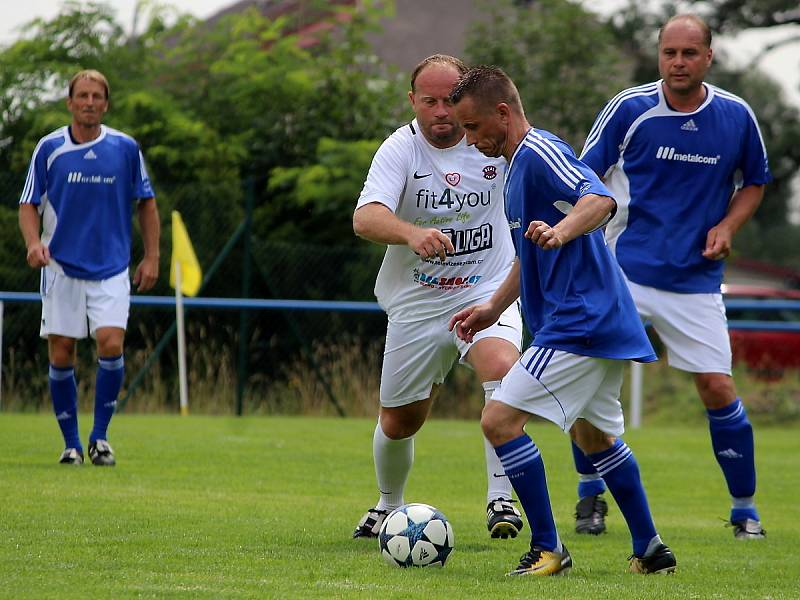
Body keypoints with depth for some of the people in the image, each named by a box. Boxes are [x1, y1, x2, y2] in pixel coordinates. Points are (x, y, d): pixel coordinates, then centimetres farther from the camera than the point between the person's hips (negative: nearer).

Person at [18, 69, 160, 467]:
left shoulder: (125, 148, 1)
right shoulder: (49, 148, -1)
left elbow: (146, 202, 11)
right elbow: (29, 205, 2)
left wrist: (151, 258, 6)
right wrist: (34, 242, -17)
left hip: (111, 269, 0)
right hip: (61, 267, 0)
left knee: (111, 344, -17)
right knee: (61, 355, -1)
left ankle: (100, 436, -2)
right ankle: (71, 443, 12)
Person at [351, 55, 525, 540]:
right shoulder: (400, 149, -14)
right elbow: (365, 218, -30)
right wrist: (411, 234, -50)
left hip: (487, 294, 0)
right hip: (417, 304, 0)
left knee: (502, 369, -31)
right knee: (399, 422, 10)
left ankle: (501, 499, -28)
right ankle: (389, 505, 40)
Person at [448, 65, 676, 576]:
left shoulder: (539, 152, -13)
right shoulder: (517, 165, 19)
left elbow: (600, 199, -30)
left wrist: (560, 231, -47)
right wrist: (494, 308, 27)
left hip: (579, 321, -11)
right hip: (603, 322, 11)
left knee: (501, 419, -13)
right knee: (594, 435, 22)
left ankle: (548, 548, -9)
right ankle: (651, 550, 27)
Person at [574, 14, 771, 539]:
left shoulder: (736, 116, -1)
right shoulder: (629, 109, -7)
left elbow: (755, 181, 15)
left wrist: (728, 226, -2)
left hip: (696, 278, 1)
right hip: (621, 269, -1)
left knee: (718, 388, -4)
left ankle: (745, 507, 12)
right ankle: (591, 492, 11)